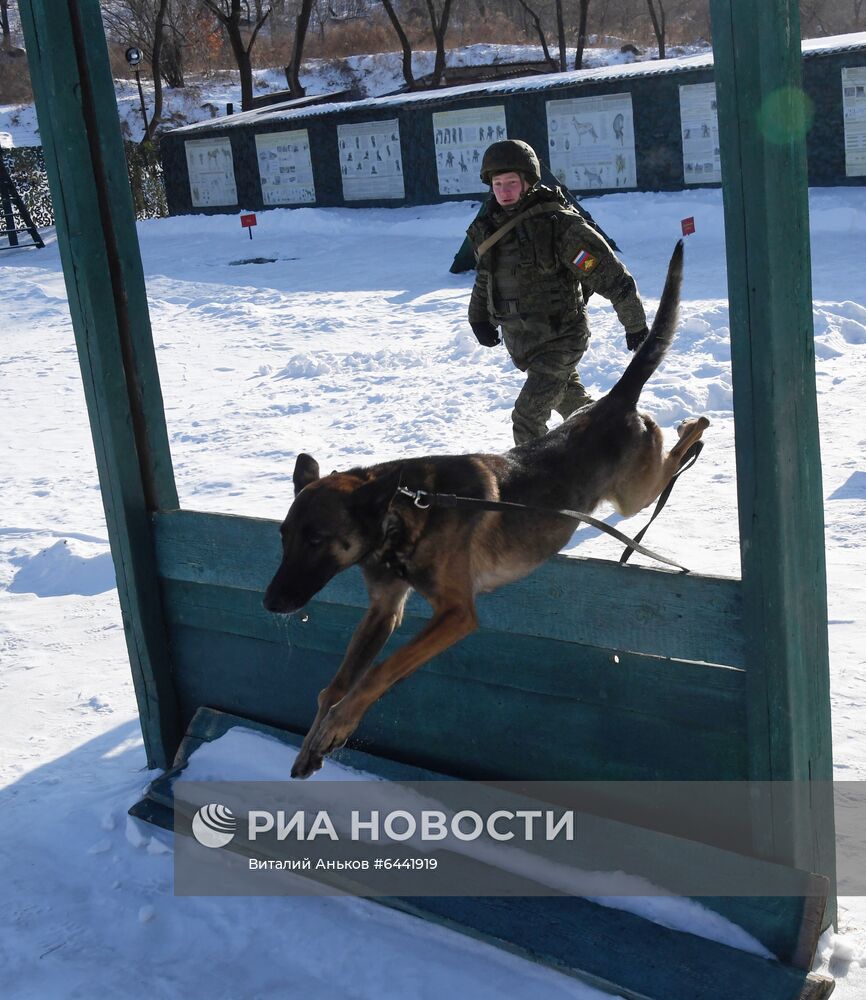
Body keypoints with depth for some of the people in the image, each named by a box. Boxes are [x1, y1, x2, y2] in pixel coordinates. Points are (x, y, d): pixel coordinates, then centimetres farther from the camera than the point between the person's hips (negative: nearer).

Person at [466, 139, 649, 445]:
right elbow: (486, 276, 22)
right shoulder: (490, 225, 1)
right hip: (519, 338, 7)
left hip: (560, 339, -7)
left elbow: (609, 273, -19)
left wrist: (635, 325, -15)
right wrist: (479, 316, 14)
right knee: (572, 400, 24)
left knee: (527, 418, -17)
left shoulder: (557, 223, -21)